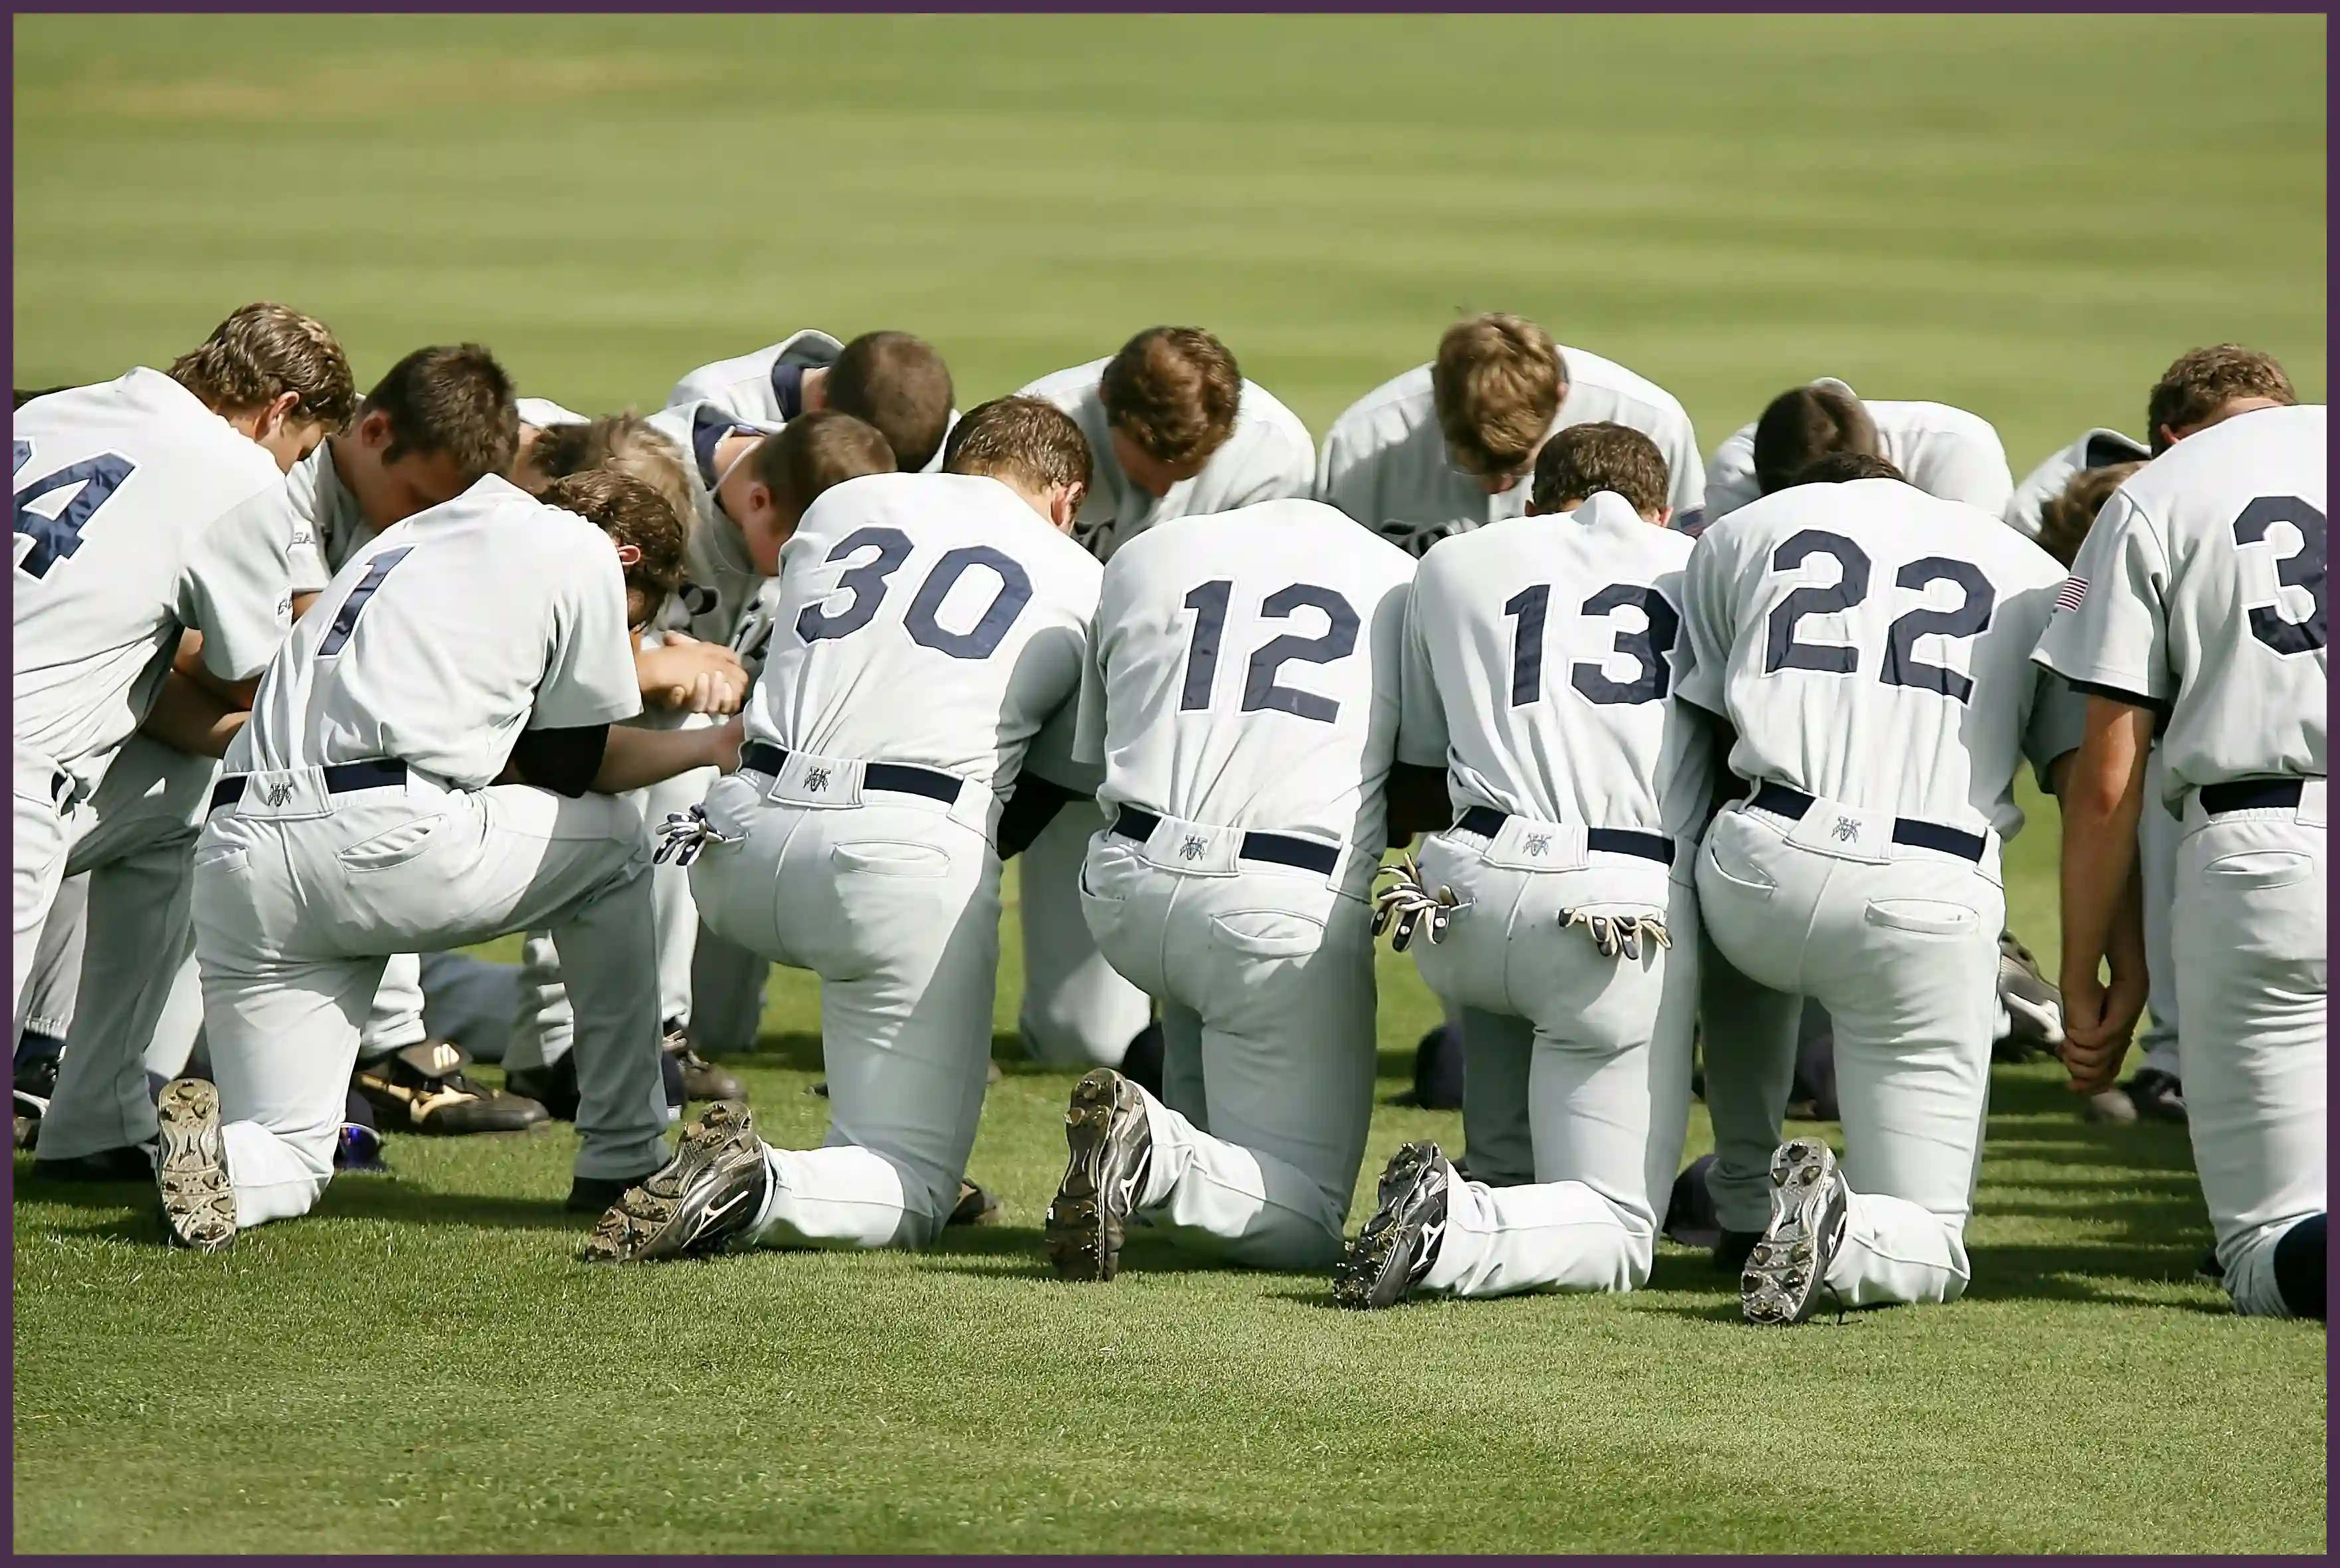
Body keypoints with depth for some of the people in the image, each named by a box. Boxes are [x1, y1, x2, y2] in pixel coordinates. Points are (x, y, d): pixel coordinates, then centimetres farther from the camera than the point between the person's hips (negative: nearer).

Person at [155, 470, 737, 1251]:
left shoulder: (412, 537, 33)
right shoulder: (580, 549, 12)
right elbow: (580, 760, 15)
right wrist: (708, 747, 33)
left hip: (233, 862, 6)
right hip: (391, 845, -6)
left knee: (287, 1162, 14)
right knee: (614, 838, 24)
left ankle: (210, 1147, -22)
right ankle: (623, 1159, 23)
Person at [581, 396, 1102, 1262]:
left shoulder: (843, 504, 23)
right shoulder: (1085, 587, 17)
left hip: (741, 845, 4)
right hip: (912, 851, -4)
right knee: (913, 1197, 1)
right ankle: (758, 1189, -30)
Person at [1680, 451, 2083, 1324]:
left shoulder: (1740, 534, 21)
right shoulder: (2033, 574, 21)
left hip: (1764, 863, 1)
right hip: (1932, 902, -1)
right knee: (1928, 1251, 10)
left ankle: (1743, 1197, 33)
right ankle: (1841, 1233, -23)